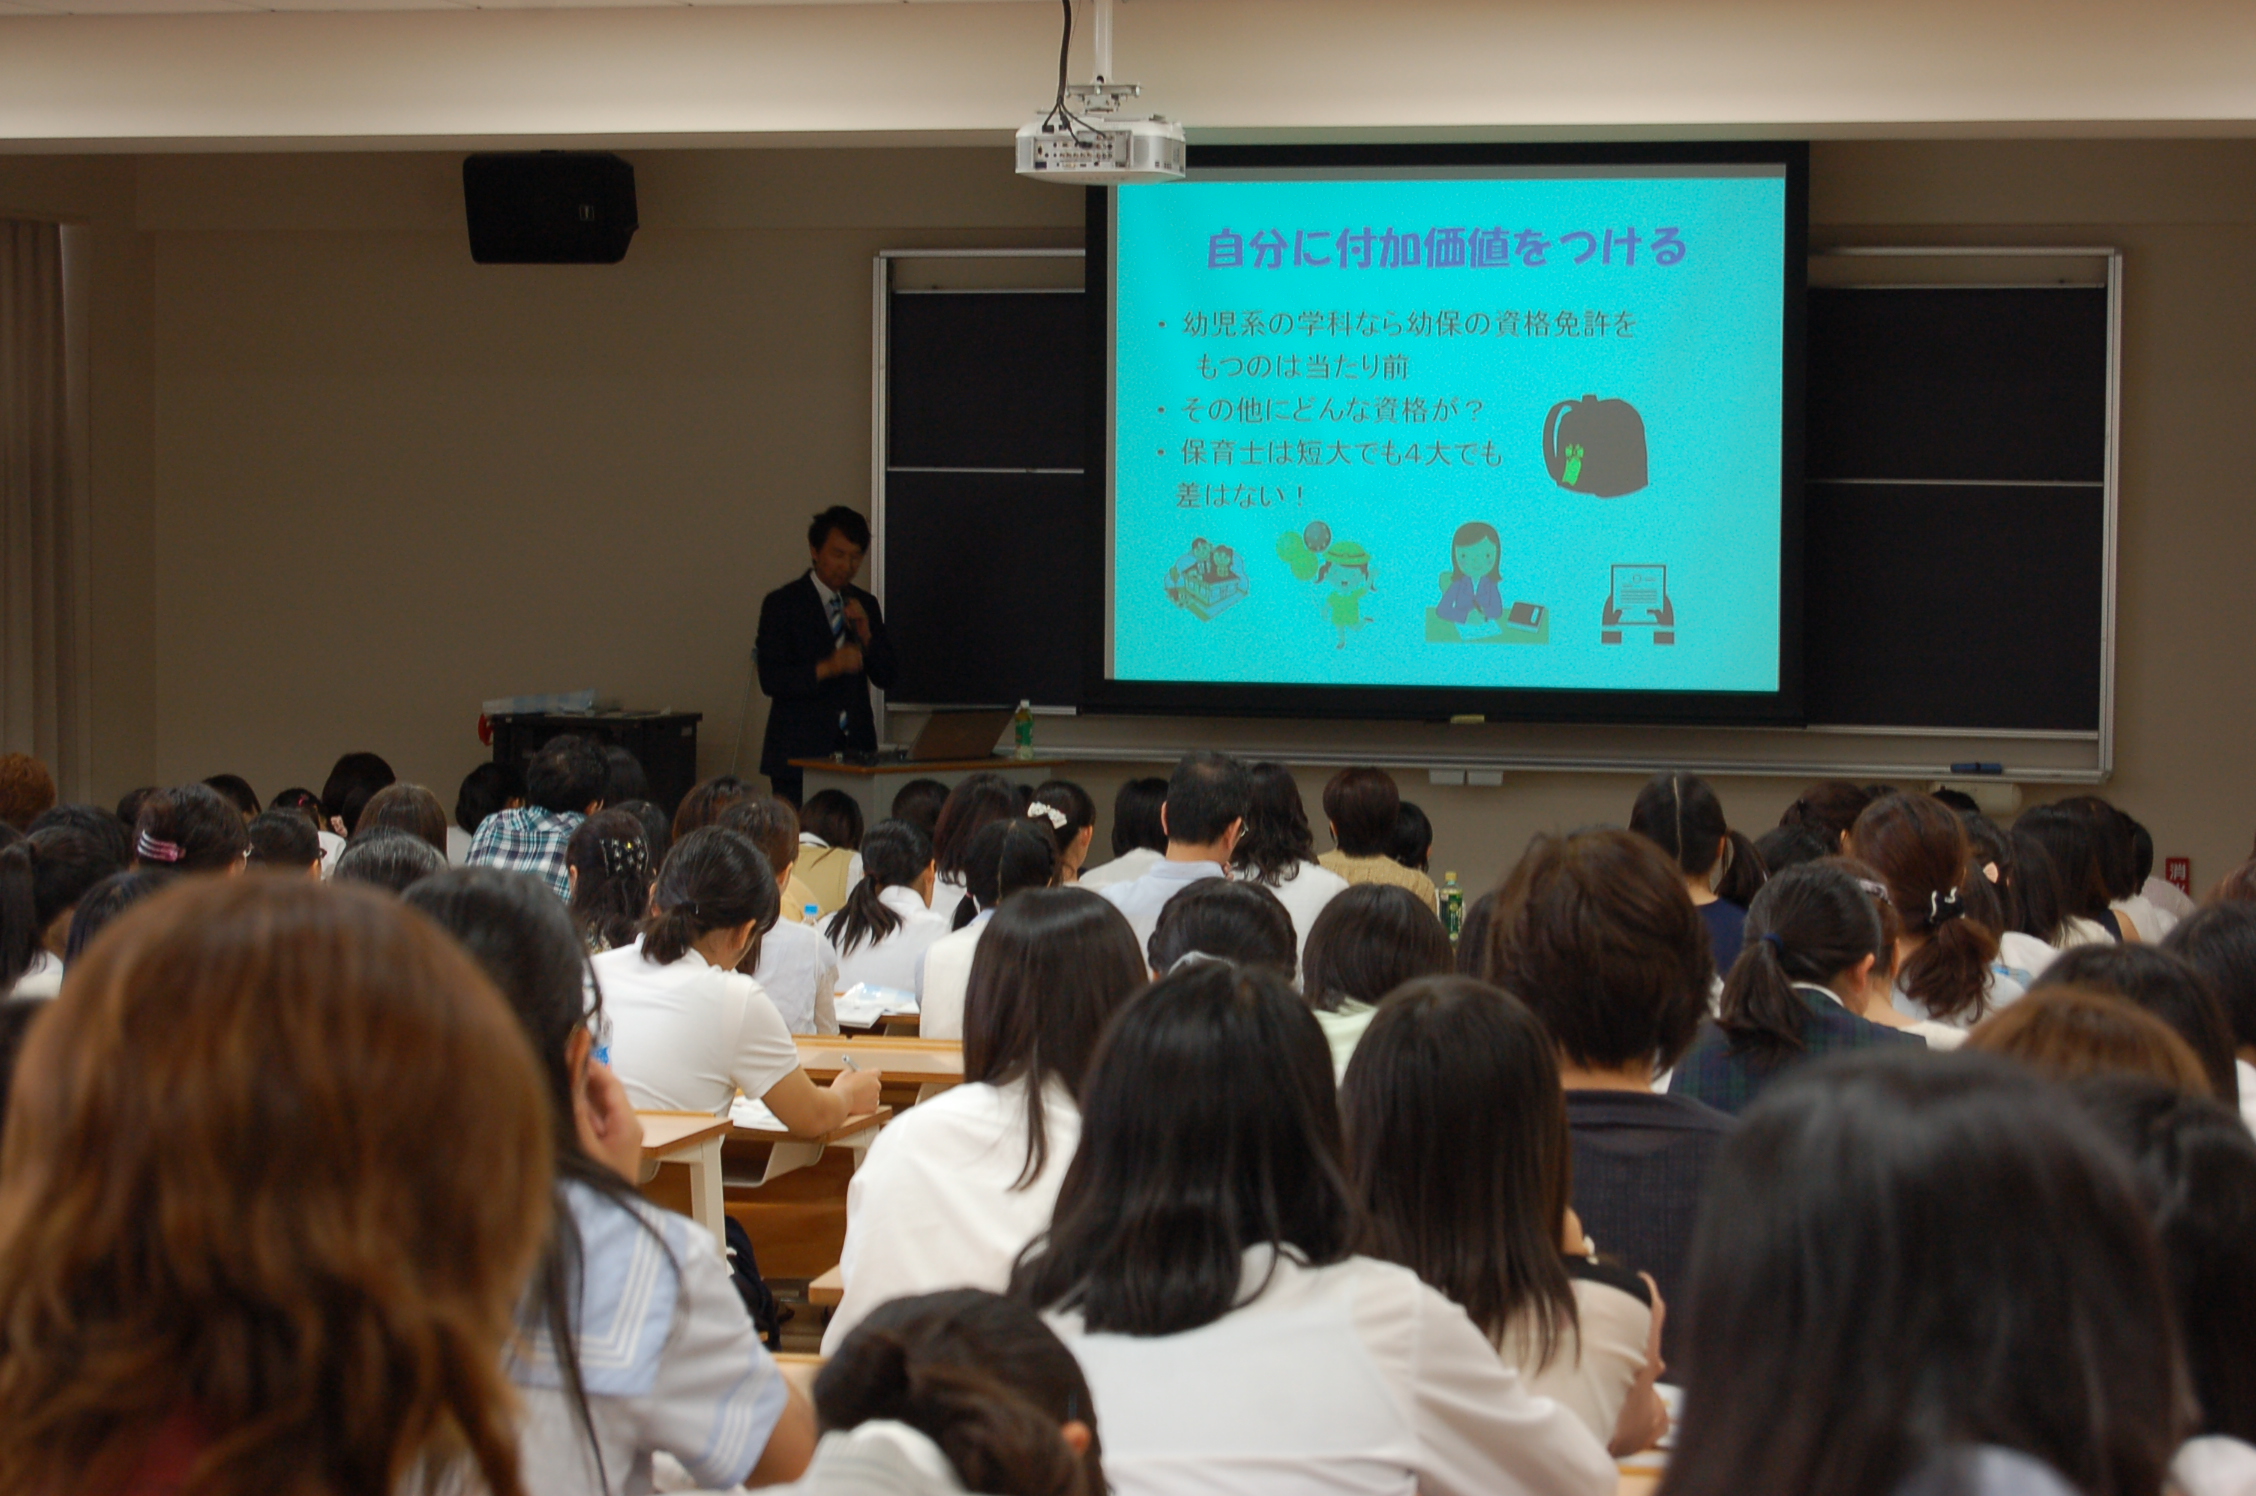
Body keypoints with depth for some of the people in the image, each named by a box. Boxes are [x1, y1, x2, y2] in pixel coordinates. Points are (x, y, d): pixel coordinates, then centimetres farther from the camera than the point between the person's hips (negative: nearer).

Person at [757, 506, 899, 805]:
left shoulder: (865, 605, 14)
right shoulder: (782, 604, -1)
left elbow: (887, 679, 10)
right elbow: (770, 680, -9)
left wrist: (866, 634, -7)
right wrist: (825, 668, -24)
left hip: (856, 750, 4)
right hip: (799, 754, -4)